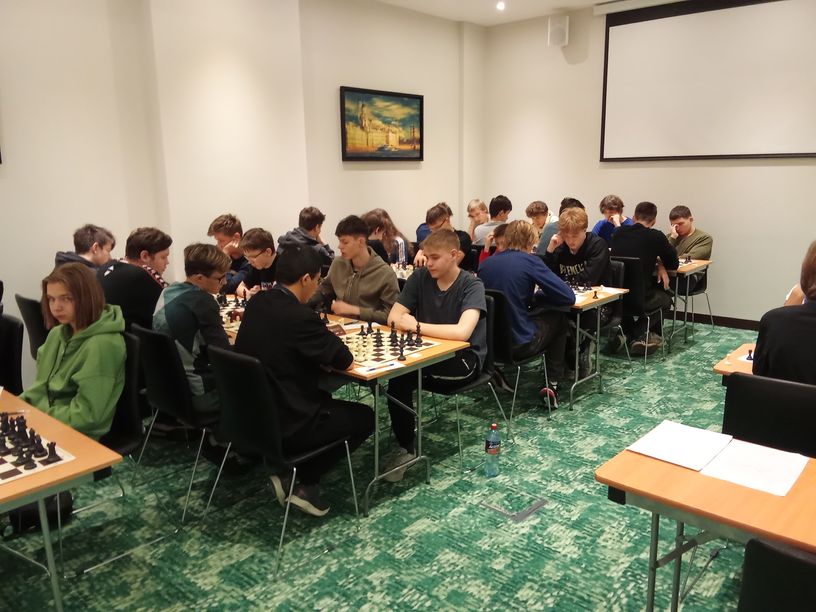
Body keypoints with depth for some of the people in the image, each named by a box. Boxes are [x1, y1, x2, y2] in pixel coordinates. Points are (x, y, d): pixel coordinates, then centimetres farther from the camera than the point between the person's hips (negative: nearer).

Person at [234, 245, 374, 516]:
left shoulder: (257, 302, 0)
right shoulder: (300, 316, -25)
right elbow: (345, 361, -15)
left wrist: (323, 335, 9)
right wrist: (331, 342, 5)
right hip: (284, 425, -8)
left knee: (323, 398, 32)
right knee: (365, 416, 12)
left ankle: (287, 471, 19)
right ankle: (306, 483, 9)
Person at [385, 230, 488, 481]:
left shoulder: (472, 286, -15)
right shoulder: (420, 277, 0)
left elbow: (462, 332, -30)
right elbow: (394, 316, -3)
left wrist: (416, 325, -24)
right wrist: (405, 320, -26)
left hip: (464, 357, -4)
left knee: (405, 371, -28)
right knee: (396, 378, -26)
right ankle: (406, 447, -9)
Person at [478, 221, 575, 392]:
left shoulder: (486, 263, 4)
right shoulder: (530, 261, -10)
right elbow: (568, 297, -10)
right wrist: (537, 295, 6)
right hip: (519, 344, -6)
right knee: (558, 317, 21)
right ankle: (553, 382, 20)